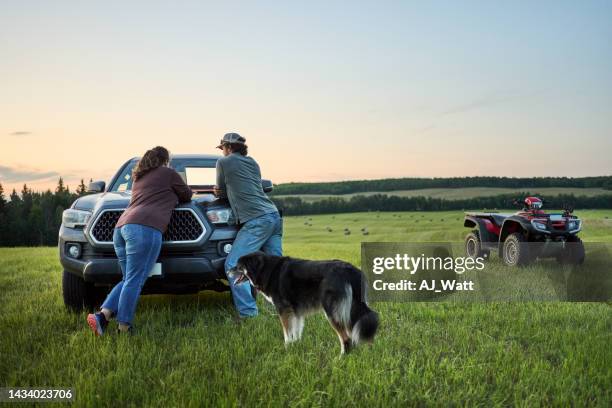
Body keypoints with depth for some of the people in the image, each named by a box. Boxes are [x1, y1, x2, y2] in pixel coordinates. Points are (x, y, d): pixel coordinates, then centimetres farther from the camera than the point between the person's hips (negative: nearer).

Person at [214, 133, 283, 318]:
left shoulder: (224, 162, 6)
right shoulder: (252, 162, 24)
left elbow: (221, 193, 16)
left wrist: (220, 192, 37)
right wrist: (225, 191, 23)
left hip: (256, 220, -8)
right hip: (274, 216, 8)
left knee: (233, 265, -7)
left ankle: (248, 313, -14)